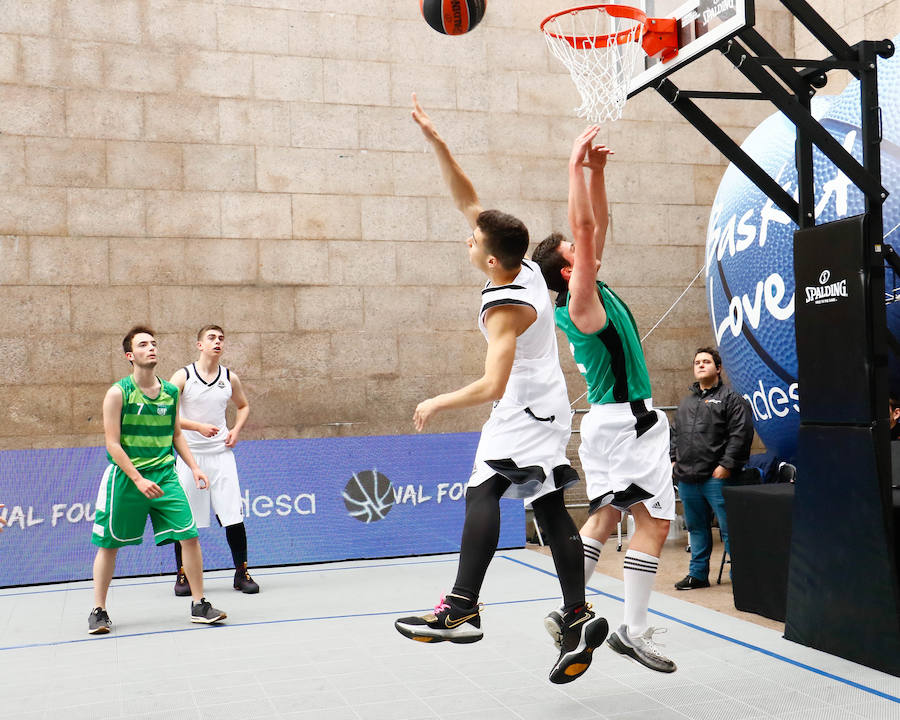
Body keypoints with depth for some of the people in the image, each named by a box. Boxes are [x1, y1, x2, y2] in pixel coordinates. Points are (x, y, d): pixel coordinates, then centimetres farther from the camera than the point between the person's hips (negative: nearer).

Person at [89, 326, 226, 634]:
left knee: (190, 536, -5)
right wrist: (138, 479, -19)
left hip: (164, 475, 3)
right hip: (125, 477, -3)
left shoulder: (171, 392, 5)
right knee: (108, 544, 6)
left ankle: (199, 605, 8)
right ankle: (99, 611, 24)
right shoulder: (118, 393, -9)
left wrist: (194, 467, 7)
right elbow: (113, 443, -11)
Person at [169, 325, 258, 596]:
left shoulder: (230, 378, 5)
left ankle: (241, 573, 10)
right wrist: (198, 426, -19)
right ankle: (182, 575, 18)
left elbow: (243, 406, 22)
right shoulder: (183, 376, -5)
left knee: (233, 515, -2)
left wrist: (236, 431, 5)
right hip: (189, 454, -2)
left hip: (221, 454, 2)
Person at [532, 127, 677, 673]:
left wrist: (597, 171, 6)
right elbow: (584, 226, -22)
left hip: (610, 421, 9)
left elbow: (599, 224, 15)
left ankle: (569, 613, 13)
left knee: (606, 516, 12)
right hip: (627, 421, -9)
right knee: (655, 518, -5)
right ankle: (634, 631, -2)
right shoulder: (582, 299, -15)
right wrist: (576, 166, -18)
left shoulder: (589, 291, 9)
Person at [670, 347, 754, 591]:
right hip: (687, 478, 7)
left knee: (729, 529, -5)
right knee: (696, 527, 14)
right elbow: (676, 434, 26)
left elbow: (740, 435, -10)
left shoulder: (731, 398, -1)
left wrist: (726, 465, -16)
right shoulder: (686, 403, 21)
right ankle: (698, 574, 23)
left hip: (716, 477, -7)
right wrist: (674, 460, 13)